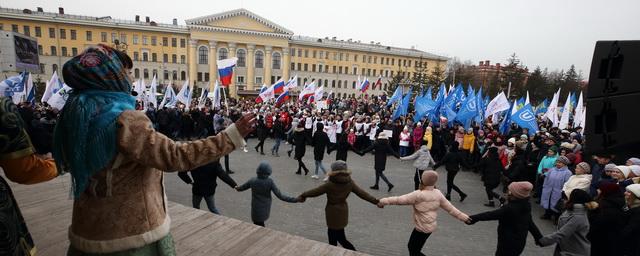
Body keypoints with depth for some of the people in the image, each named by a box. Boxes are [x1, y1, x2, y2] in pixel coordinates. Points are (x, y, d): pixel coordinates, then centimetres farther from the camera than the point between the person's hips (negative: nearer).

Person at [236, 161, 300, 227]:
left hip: (256, 209, -1)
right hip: (265, 209, 1)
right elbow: (279, 195, -25)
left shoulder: (252, 181, -16)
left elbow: (241, 188, 2)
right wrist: (295, 200, -24)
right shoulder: (270, 182, -22)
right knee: (260, 224, 26)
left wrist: (236, 188, 27)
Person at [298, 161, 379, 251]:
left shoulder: (330, 184, -23)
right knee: (331, 233, 25)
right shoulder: (350, 182, -9)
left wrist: (303, 195, 1)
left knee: (341, 238, 5)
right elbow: (362, 193, -7)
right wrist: (376, 201, 0)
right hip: (343, 210, 7)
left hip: (333, 212, -7)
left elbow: (316, 191, -13)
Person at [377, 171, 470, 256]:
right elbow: (449, 207, 4)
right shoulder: (438, 193, -5)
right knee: (412, 246, 20)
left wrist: (383, 201, -12)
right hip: (430, 226, 8)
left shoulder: (418, 195, -24)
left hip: (423, 227, -8)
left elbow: (400, 200, -21)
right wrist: (461, 216, 18)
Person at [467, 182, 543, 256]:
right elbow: (530, 223, 9)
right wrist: (539, 237, 22)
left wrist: (473, 218, -27)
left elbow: (491, 215, -29)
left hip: (508, 245, -8)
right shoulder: (525, 206, -3)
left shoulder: (510, 209, -28)